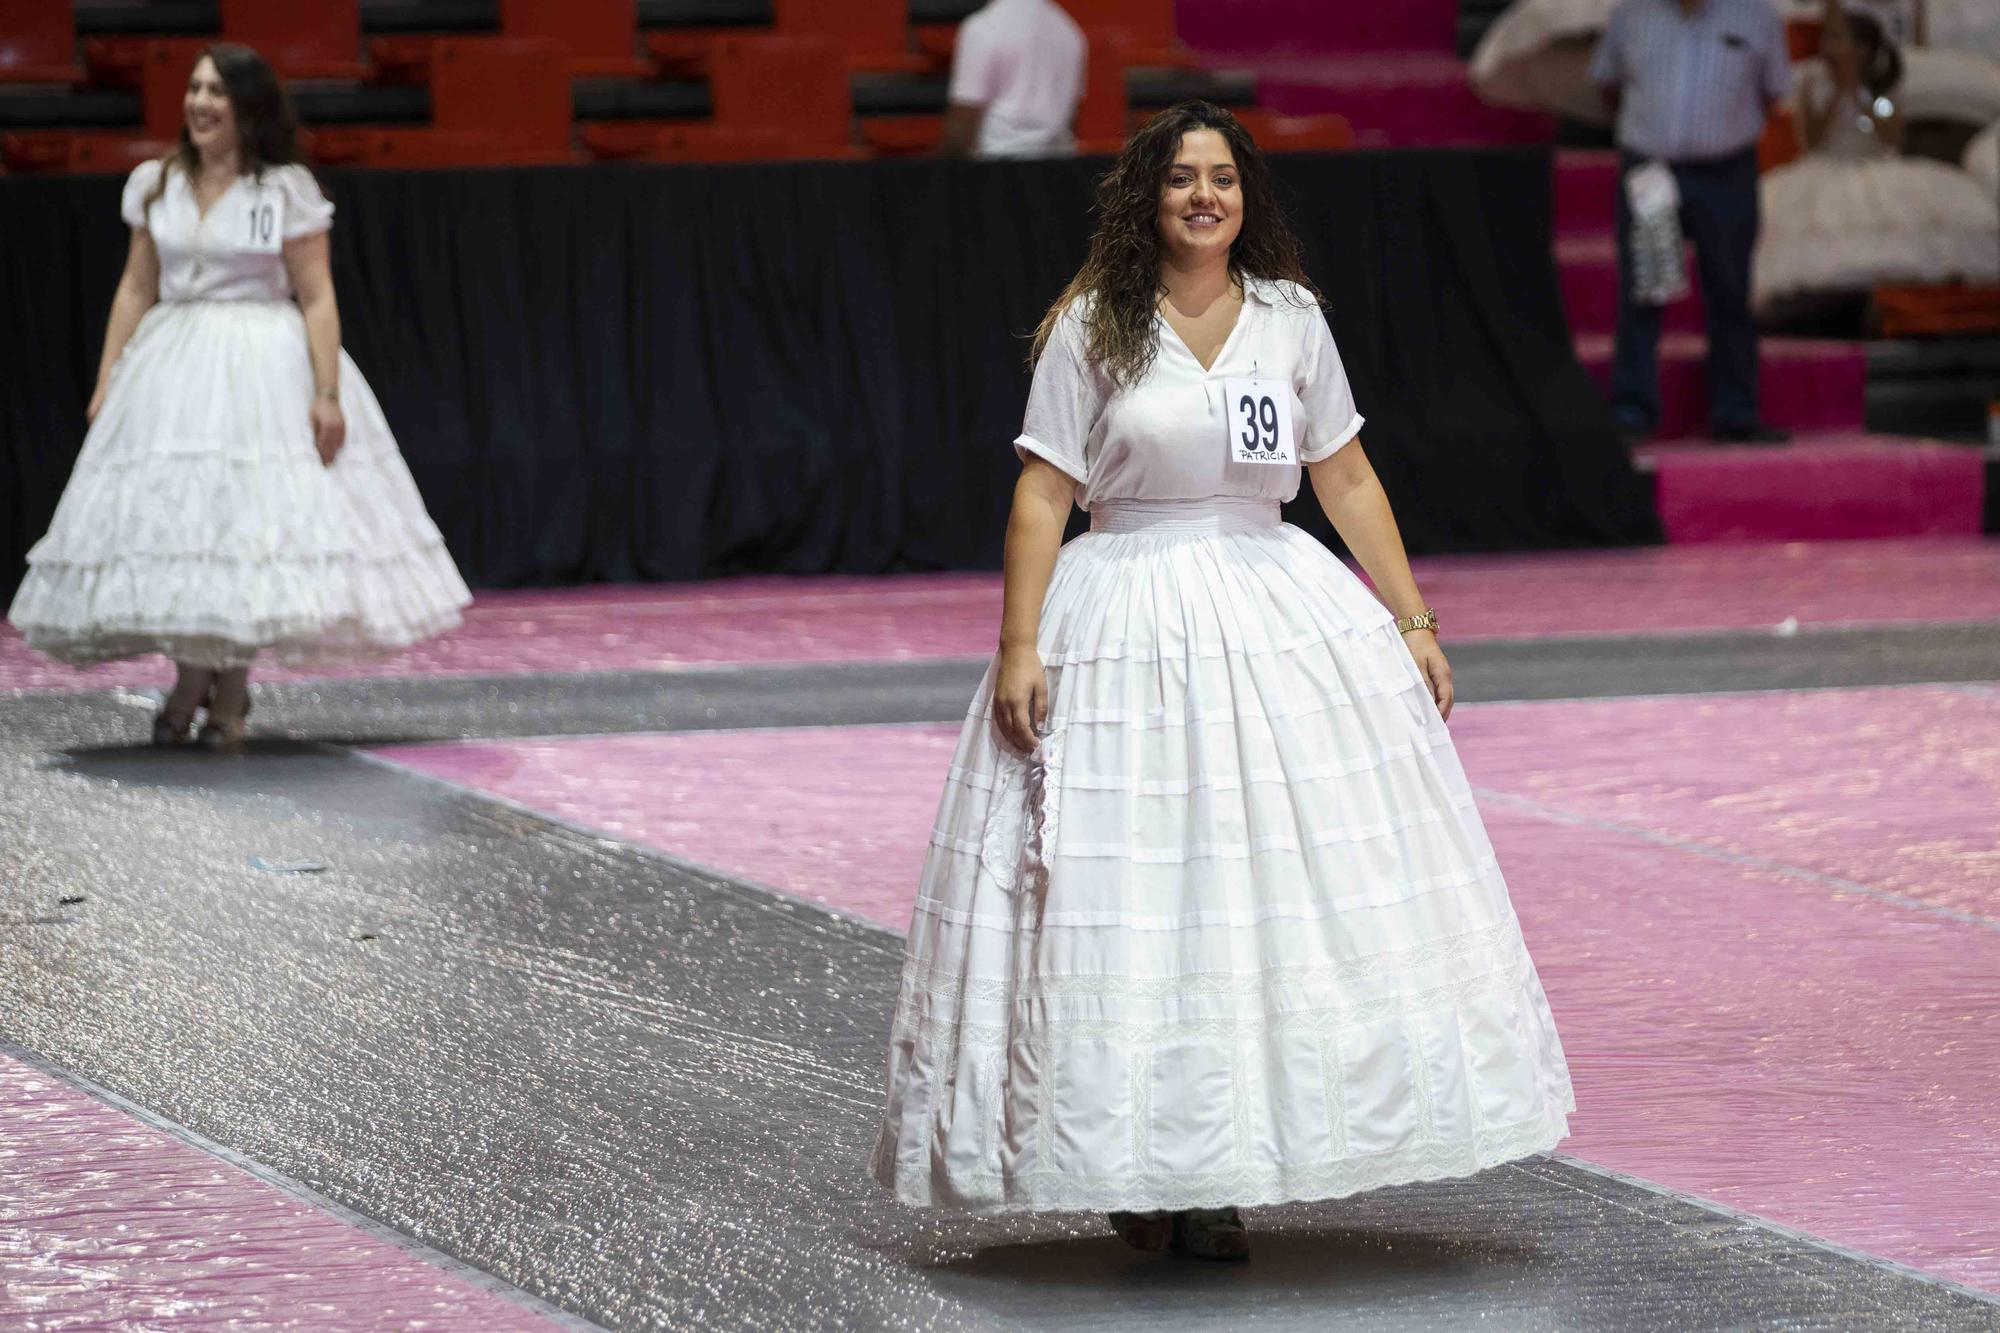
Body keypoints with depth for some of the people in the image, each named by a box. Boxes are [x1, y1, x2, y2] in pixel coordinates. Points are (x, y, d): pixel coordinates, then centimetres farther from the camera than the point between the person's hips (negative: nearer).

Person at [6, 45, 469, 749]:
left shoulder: (287, 191, -3)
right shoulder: (157, 186, 9)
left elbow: (317, 299, -5)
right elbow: (136, 289, 12)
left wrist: (327, 393, -13)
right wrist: (106, 382, 6)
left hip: (264, 369, -3)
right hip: (171, 369, 3)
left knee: (249, 521, -5)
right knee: (173, 512, -2)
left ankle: (228, 693, 7)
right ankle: (192, 683, 15)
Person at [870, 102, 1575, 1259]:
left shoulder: (1291, 318, 8)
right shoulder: (1096, 327, -1)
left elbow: (1348, 481, 12)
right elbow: (1044, 494, -3)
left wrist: (1414, 622, 9)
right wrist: (1018, 647, -11)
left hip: (1279, 618, 3)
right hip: (1128, 628, -3)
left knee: (1287, 890, -2)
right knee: (1131, 892, -6)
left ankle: (1226, 1173, 5)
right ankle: (1139, 1171, 3)